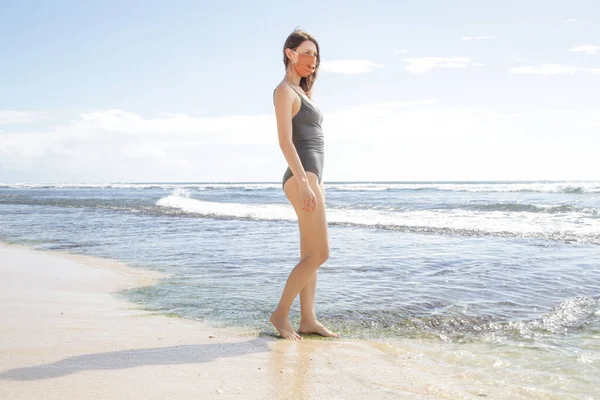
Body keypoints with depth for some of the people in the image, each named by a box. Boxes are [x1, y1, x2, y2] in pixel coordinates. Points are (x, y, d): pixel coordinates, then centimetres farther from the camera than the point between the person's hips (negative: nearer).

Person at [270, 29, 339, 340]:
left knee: (310, 254, 8)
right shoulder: (285, 91, -7)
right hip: (301, 176, -10)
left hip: (312, 177, 10)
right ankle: (281, 313, -1)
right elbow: (285, 140, -17)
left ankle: (308, 320, 12)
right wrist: (304, 183, -25)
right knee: (319, 254, -10)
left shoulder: (301, 92, 21)